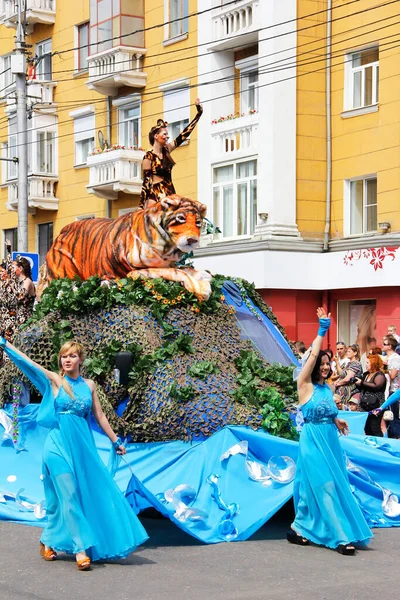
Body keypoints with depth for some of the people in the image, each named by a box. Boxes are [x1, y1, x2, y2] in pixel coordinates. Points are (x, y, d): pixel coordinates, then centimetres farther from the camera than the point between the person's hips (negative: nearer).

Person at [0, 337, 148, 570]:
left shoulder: (89, 385, 8)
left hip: (83, 446, 5)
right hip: (60, 445, -4)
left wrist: (115, 441, 15)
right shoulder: (54, 380, -1)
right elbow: (25, 360, -3)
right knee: (69, 496, -9)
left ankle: (48, 542, 21)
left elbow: (99, 416, 13)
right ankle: (81, 549, -8)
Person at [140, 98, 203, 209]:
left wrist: (198, 114, 15)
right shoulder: (149, 156, -8)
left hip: (170, 193, 7)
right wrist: (142, 205, -14)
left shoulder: (166, 150, 11)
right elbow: (146, 180, -9)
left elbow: (184, 134, 14)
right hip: (155, 195, -7)